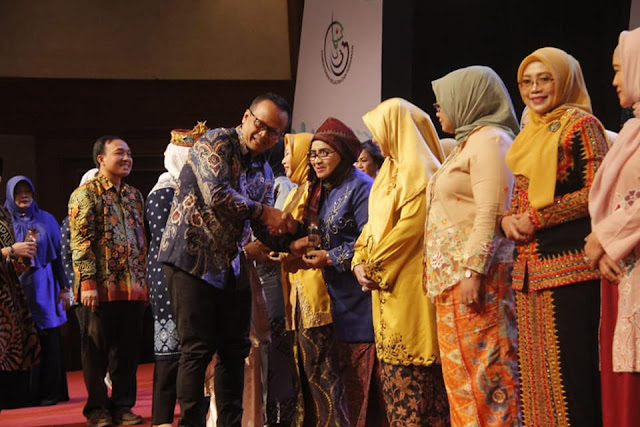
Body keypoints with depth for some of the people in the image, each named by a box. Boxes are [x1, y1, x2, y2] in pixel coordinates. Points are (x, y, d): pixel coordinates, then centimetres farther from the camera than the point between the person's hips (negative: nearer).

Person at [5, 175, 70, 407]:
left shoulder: (46, 220, 11)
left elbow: (57, 255, 10)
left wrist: (63, 287, 6)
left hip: (44, 287, 1)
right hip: (17, 286, -1)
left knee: (49, 340, -1)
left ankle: (50, 392, 5)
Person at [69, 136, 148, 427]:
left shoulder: (134, 195, 17)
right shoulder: (85, 194, -3)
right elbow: (80, 240, -10)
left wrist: (145, 281, 14)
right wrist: (88, 281, -18)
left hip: (134, 287, 6)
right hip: (101, 286, -5)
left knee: (128, 349, 8)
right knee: (97, 351, 3)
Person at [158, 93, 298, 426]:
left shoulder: (264, 173, 14)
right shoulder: (215, 142, -8)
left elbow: (262, 230, 14)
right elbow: (216, 194, -23)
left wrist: (291, 242, -4)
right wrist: (263, 211, -14)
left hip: (230, 267, 8)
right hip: (191, 258, -7)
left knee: (235, 349, 8)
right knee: (198, 349, -7)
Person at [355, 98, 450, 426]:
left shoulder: (419, 171, -11)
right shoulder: (390, 171, 18)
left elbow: (411, 226, -19)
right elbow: (375, 222, 18)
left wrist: (374, 266, -14)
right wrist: (360, 262, 3)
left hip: (408, 286, -9)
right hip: (386, 286, 9)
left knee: (411, 372, -7)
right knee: (395, 369, 10)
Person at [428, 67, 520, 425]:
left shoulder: (490, 139, -7)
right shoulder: (469, 141, 21)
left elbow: (491, 216, -17)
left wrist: (472, 271, -23)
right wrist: (447, 273, 17)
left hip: (474, 271, -10)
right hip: (453, 274, 10)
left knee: (484, 368, -9)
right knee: (460, 369, 9)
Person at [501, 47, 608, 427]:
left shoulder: (581, 125, -3)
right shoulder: (530, 134, 19)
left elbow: (596, 193, -12)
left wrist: (536, 219, -12)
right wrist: (509, 219, 2)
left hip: (569, 263, -8)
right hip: (530, 266, 8)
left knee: (569, 367, -8)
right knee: (535, 368, 8)